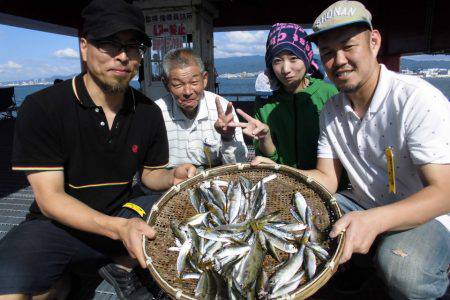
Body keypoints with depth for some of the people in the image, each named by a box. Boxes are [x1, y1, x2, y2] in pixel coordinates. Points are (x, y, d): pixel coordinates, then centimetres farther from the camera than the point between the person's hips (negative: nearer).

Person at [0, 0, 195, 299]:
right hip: (56, 223, -3)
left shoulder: (149, 112, -4)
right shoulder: (42, 108, -15)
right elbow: (49, 198, -17)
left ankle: (120, 267, 7)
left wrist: (172, 176, -17)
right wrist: (118, 229, -33)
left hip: (122, 215, 4)